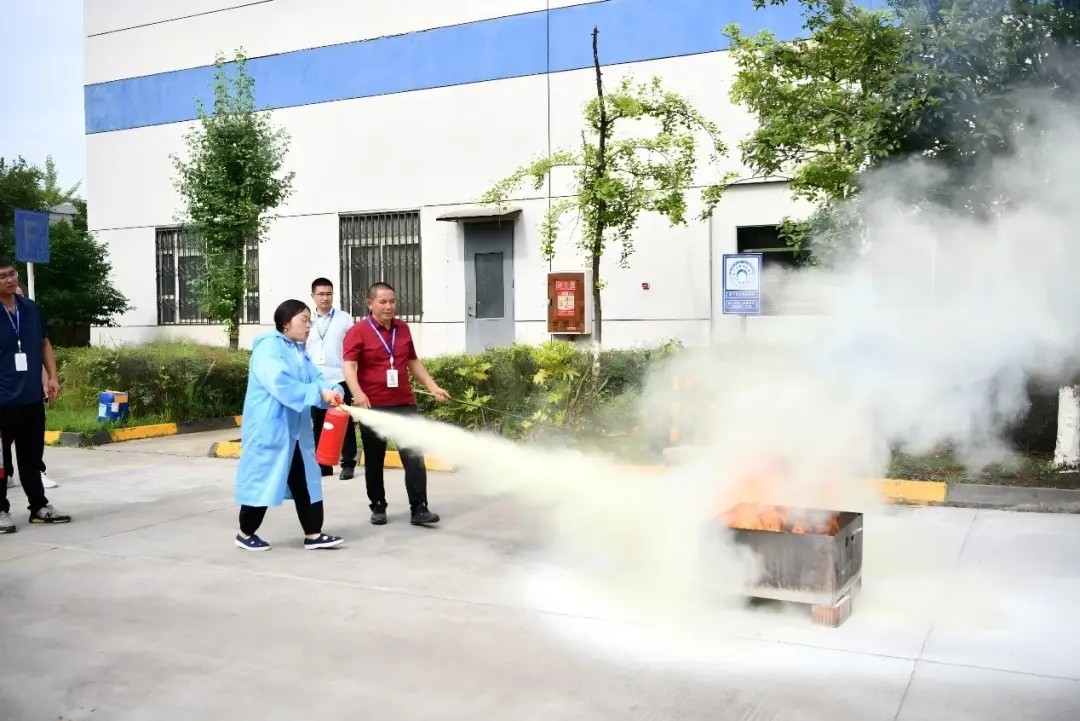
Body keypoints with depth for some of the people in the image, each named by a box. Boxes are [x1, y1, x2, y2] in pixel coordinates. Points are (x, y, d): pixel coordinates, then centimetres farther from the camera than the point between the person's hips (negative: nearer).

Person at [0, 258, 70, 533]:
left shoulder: (31, 308, 7)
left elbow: (44, 343, 16)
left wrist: (52, 376, 7)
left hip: (32, 397, 5)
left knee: (32, 456, 15)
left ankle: (39, 506, 25)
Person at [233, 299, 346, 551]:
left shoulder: (300, 352, 13)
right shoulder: (269, 347, -16)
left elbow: (316, 379, 3)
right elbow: (280, 384, -29)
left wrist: (332, 392, -20)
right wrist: (319, 393, -29)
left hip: (297, 429, 9)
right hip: (269, 428, -9)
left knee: (306, 481, 10)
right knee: (263, 480, 1)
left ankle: (313, 534, 16)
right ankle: (246, 533, 18)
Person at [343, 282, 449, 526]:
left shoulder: (403, 328, 11)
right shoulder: (357, 332, -6)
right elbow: (349, 367, -16)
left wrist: (432, 386, 15)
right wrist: (358, 393, -33)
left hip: (404, 404, 4)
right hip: (373, 407, -3)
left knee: (414, 456, -3)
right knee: (374, 460, 9)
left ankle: (419, 508, 0)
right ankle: (378, 507, 22)